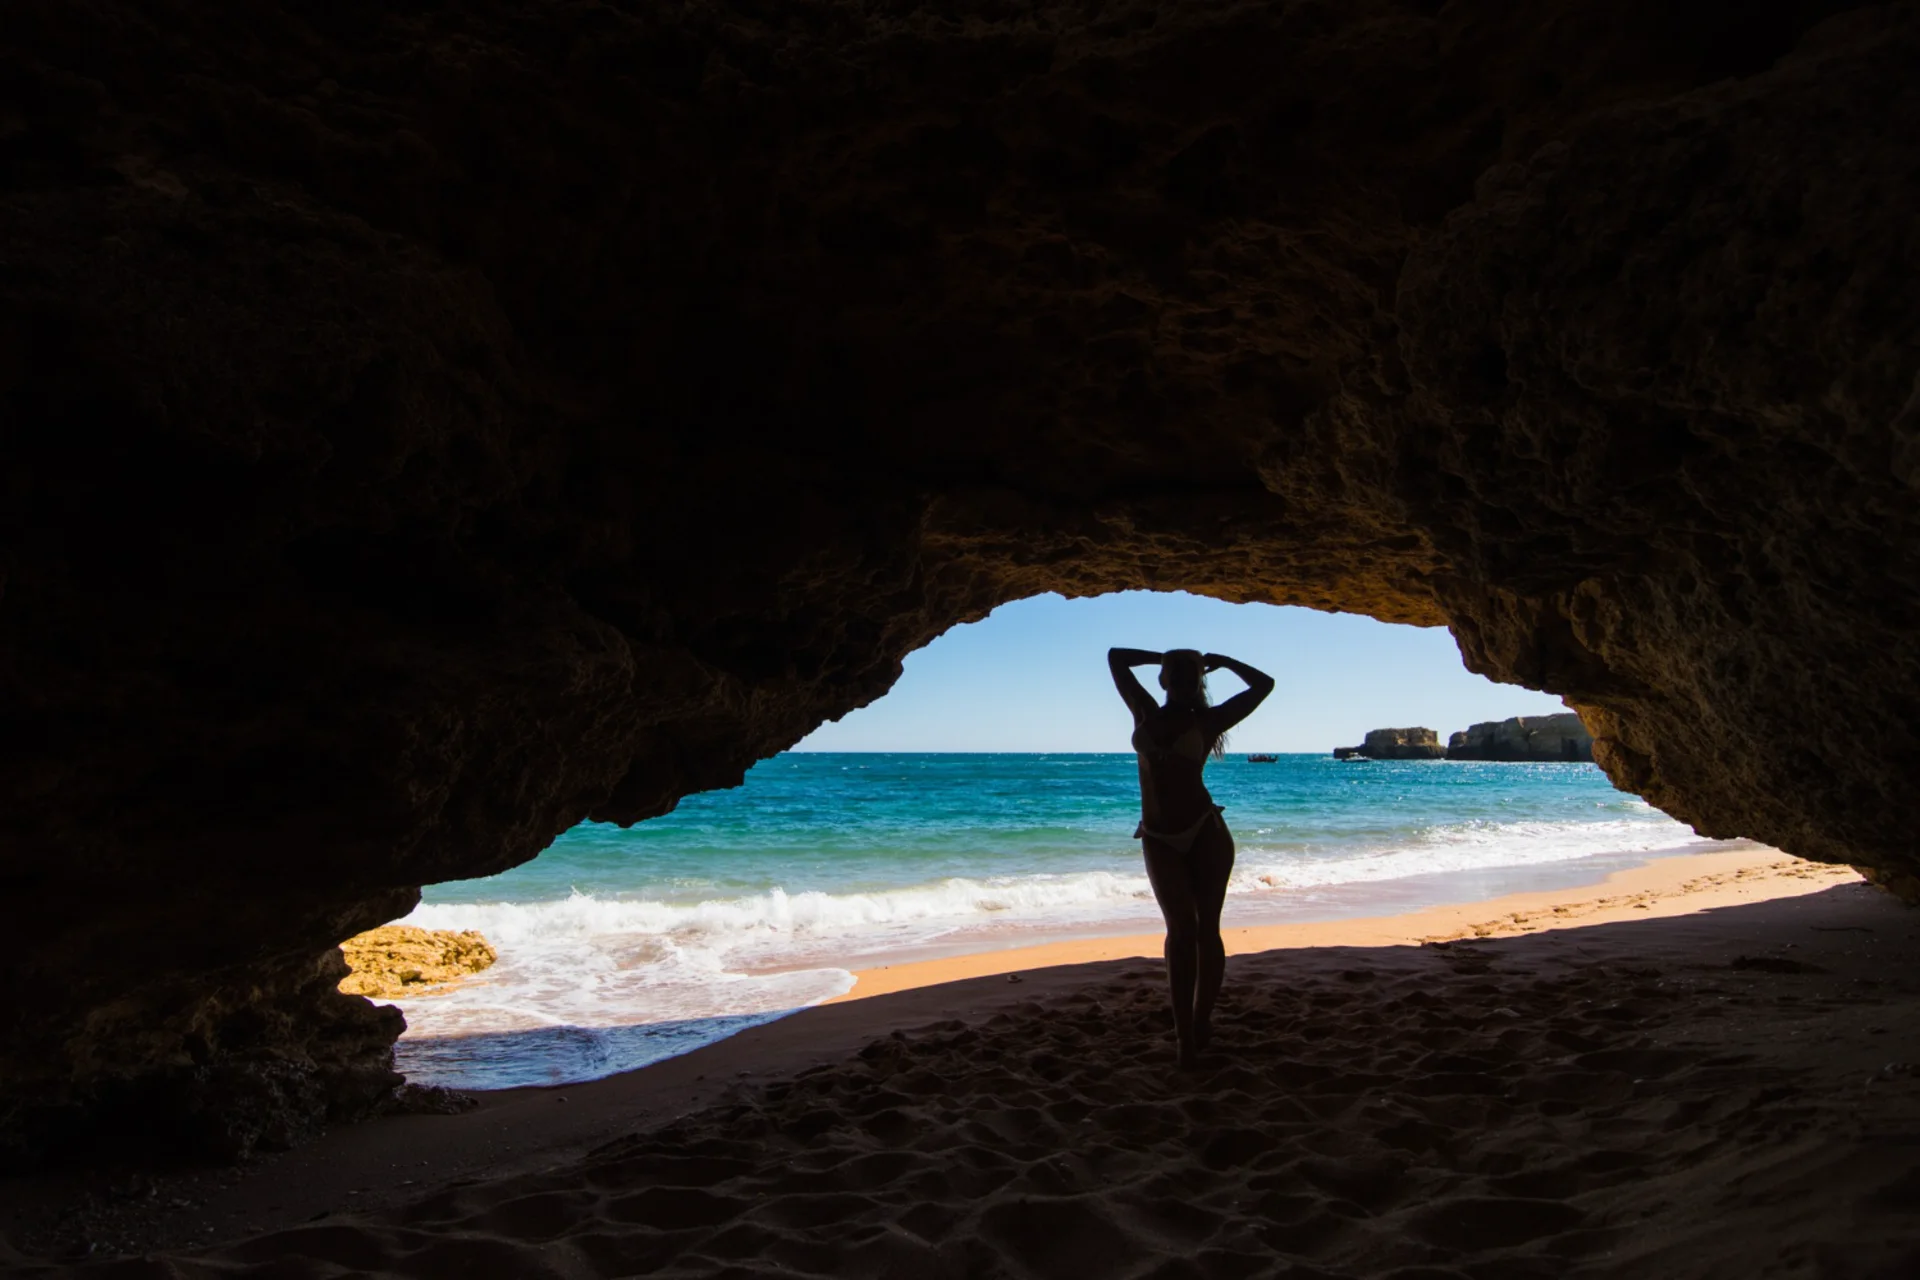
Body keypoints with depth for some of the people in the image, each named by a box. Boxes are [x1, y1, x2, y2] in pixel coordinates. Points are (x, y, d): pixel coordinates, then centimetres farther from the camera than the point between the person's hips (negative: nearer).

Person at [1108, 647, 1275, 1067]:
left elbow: (1263, 684, 12)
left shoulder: (1206, 720, 6)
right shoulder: (1146, 713, 13)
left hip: (1206, 831, -1)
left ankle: (1200, 1024, 11)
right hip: (1159, 839, 1)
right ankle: (1186, 1034, -4)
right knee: (1182, 929, -6)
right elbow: (1116, 656, 22)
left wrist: (1221, 660, 20)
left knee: (1205, 928, 0)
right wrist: (1163, 656, 22)